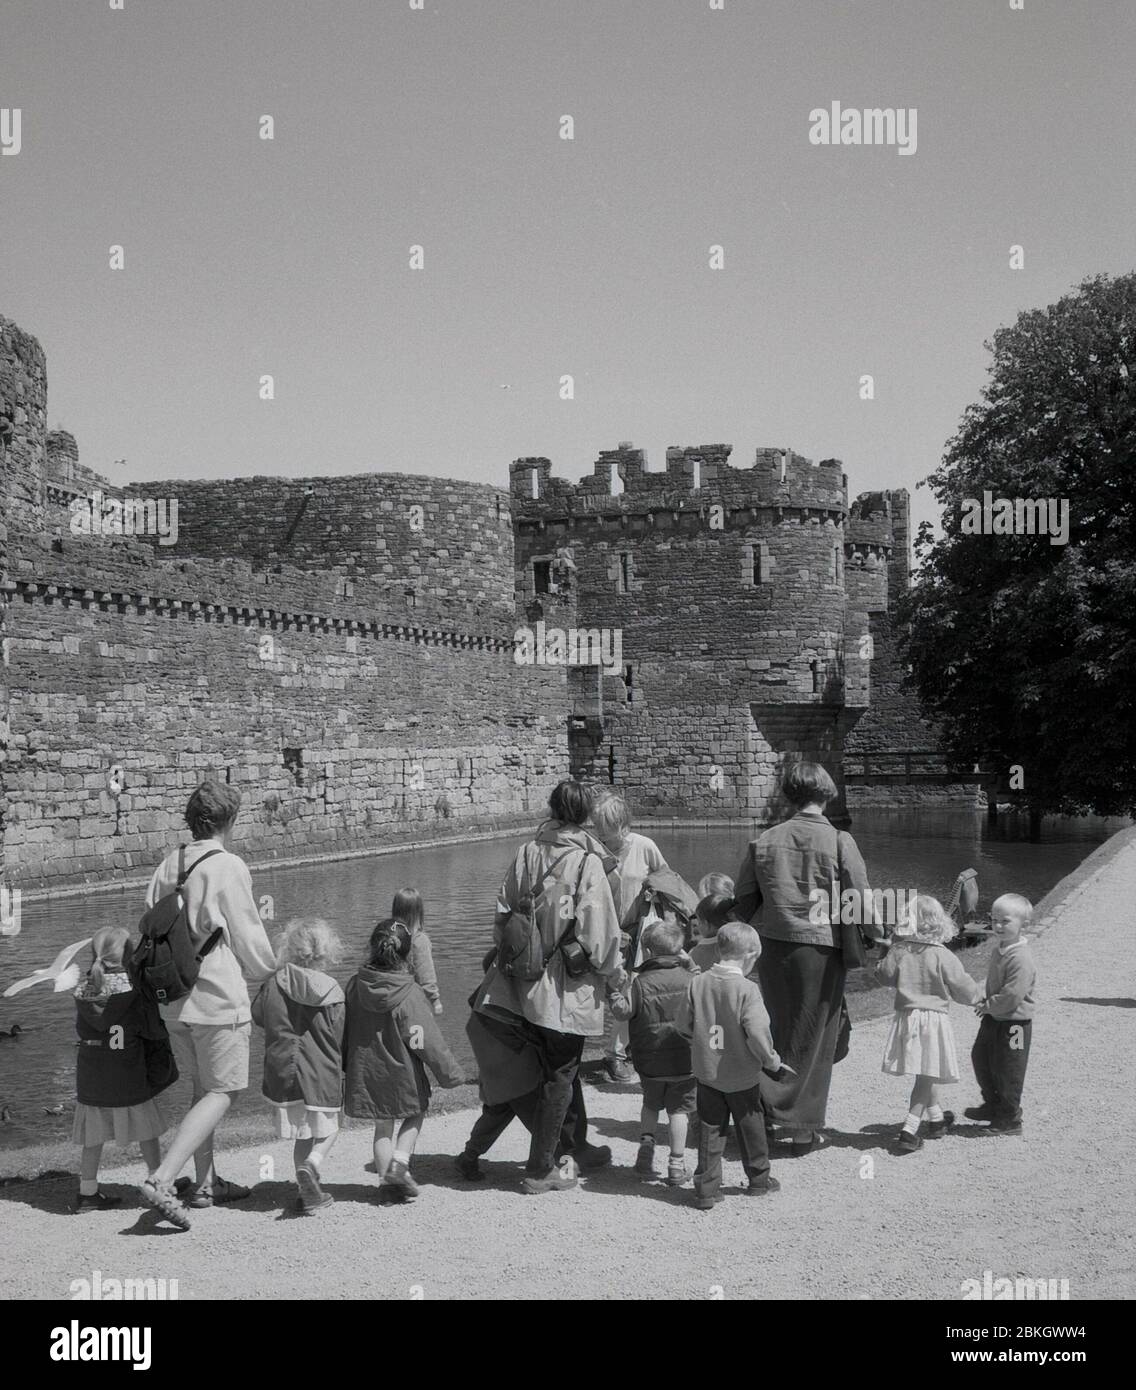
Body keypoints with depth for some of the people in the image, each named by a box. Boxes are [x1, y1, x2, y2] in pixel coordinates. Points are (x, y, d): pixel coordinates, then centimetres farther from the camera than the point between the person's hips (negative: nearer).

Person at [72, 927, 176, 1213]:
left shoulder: (83, 993, -2)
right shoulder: (135, 991, -15)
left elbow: (82, 1030, 8)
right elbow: (154, 1030, -13)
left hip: (90, 1076, 4)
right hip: (129, 1078, -4)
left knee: (94, 1135, 12)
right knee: (146, 1130, 12)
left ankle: (87, 1192, 16)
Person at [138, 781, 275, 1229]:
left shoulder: (167, 867, 6)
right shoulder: (228, 867, -13)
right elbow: (249, 937, -7)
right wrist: (268, 974, 12)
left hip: (174, 999, 7)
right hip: (220, 997, -7)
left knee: (203, 1087, 19)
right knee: (221, 1094, 1)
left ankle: (205, 1183, 25)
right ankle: (161, 1181, -11)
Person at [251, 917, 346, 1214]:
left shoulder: (273, 985, -5)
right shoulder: (331, 994, -11)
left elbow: (257, 1015, 11)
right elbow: (340, 1040, -6)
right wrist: (341, 1071, 9)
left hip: (284, 1075, 3)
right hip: (322, 1076, -3)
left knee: (302, 1136, 17)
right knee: (327, 1132, 14)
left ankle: (306, 1193, 14)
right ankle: (311, 1165, -14)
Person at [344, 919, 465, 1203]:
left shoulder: (355, 985, -7)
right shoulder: (409, 993, -19)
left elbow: (343, 1031, 4)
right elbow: (427, 1040, -15)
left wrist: (343, 1068, 20)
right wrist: (450, 1073, -4)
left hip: (366, 1072, 4)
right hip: (402, 1073, -3)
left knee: (382, 1126, 19)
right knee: (415, 1114, 21)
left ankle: (387, 1182, 18)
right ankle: (399, 1164, 4)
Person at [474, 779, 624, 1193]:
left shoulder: (527, 852, 0)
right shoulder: (587, 862, -15)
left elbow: (503, 911, 7)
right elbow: (599, 929, -14)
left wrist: (504, 955, 21)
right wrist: (614, 973, 1)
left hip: (525, 980, 5)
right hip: (568, 988, -5)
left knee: (563, 1067, 21)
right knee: (559, 1078, 6)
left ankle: (574, 1147, 35)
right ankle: (540, 1171, 12)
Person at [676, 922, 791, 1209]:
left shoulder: (697, 983, -5)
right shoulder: (746, 989, -19)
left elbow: (683, 1026, 1)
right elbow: (758, 1034, -23)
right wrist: (773, 1063, -8)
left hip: (706, 1072, 3)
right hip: (741, 1077, -3)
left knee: (710, 1129, 12)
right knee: (751, 1126, 17)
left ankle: (706, 1188, 10)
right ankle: (759, 1179, 32)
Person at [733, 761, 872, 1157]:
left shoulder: (763, 842, 1)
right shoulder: (839, 842, -8)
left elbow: (744, 903, 5)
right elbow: (861, 905, -10)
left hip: (771, 947, 3)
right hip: (821, 949, -3)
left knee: (781, 1031, 21)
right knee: (813, 1041, 9)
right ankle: (803, 1129, 15)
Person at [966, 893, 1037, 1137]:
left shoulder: (1021, 959, -25)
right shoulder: (999, 951, 5)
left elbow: (1012, 996, -29)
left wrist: (989, 1006, -18)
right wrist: (986, 1003, 6)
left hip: (1013, 1024, -10)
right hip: (993, 1019, 10)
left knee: (1007, 1071, 3)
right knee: (980, 1059, 20)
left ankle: (1010, 1119, 20)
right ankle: (993, 1105, 38)